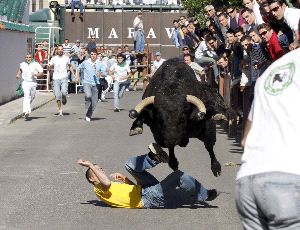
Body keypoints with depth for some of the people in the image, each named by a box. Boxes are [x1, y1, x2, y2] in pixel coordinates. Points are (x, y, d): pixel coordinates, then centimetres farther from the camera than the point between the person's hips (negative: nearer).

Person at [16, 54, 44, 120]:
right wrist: (18, 74, 13)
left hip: (33, 83, 1)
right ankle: (27, 111, -34)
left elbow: (42, 73, -4)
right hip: (25, 83, -1)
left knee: (32, 97, 15)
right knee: (27, 96, -21)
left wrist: (36, 74, -21)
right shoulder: (22, 64, 6)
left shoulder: (36, 65, -4)